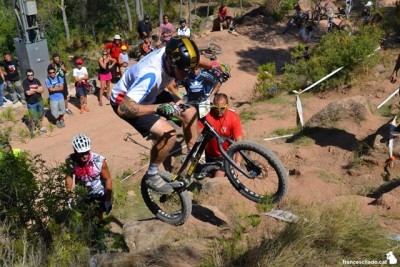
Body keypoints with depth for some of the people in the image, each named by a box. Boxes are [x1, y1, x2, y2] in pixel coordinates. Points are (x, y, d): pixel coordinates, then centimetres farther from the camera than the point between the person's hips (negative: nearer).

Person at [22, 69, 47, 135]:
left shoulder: (36, 80, 0)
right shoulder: (25, 82, -14)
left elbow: (42, 90, -8)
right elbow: (28, 93, -24)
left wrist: (33, 90, -18)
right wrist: (37, 90, -12)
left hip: (39, 101, 5)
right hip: (31, 103, -5)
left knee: (40, 115, 18)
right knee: (34, 118, 0)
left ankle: (41, 127, 37)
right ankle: (33, 129, 21)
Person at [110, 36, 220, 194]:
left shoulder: (172, 54, -20)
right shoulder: (151, 74, -41)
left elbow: (194, 58, 5)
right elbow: (123, 109, -45)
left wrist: (213, 65, -11)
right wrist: (159, 108, -52)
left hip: (148, 94, 8)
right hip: (124, 101, -8)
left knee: (189, 112, 0)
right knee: (168, 133, -24)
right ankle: (151, 176, 0)